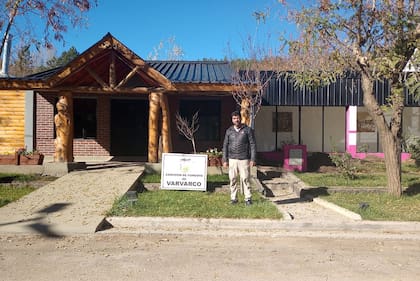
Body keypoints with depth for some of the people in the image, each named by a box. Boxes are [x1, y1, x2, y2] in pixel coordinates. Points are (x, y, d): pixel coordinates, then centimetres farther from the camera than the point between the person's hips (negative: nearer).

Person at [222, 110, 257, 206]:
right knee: (232, 179, 4)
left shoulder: (248, 130, -1)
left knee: (245, 179, -1)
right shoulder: (229, 131, 7)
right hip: (232, 159, 3)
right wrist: (225, 160, 4)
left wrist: (253, 159, -8)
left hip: (244, 159, -3)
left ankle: (248, 198, 10)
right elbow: (225, 145, 10)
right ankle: (234, 198, 14)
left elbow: (252, 144, -2)